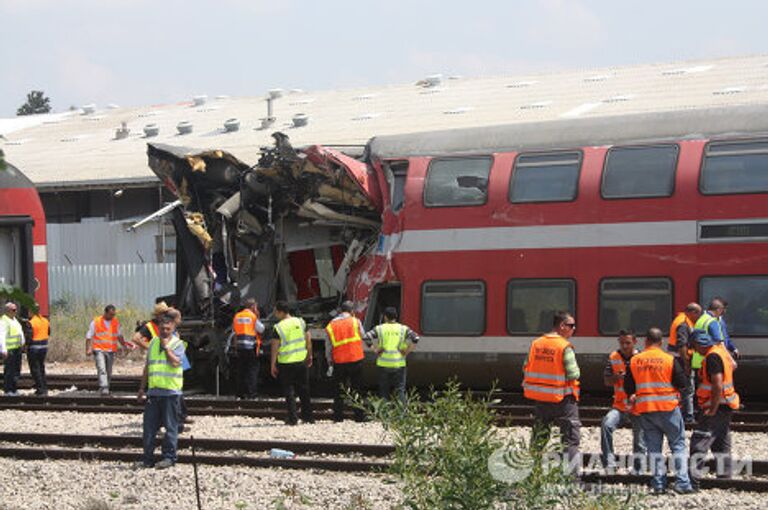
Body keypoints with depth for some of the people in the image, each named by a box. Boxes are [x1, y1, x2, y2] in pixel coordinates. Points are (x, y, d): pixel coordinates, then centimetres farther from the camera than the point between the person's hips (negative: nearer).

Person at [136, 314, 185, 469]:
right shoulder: (153, 342, 15)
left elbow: (175, 362, -17)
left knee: (170, 426, 0)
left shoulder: (177, 344, 0)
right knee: (149, 426, 5)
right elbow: (147, 367, 20)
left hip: (170, 392, -5)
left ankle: (169, 457, 6)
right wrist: (142, 387, 19)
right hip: (153, 391, 5)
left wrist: (166, 347, -10)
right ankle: (148, 458, 11)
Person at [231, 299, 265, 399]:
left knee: (241, 370, 11)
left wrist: (235, 345, 21)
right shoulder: (253, 316, -6)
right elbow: (261, 329, 0)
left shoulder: (236, 316, 10)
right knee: (252, 370, -1)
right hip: (251, 347, -5)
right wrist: (257, 316, 6)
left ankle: (240, 392, 11)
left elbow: (234, 332, 14)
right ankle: (251, 393, -6)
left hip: (240, 347, 5)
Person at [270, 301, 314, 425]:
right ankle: (308, 416, 19)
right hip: (301, 360, 4)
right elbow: (308, 340, 6)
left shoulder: (278, 327, -12)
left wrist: (273, 364, -3)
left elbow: (275, 347, -11)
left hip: (286, 363, -4)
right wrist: (309, 355, 17)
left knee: (289, 391, 4)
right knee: (304, 390, 14)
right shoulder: (300, 322, 2)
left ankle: (293, 418, 0)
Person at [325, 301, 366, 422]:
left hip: (339, 362, 1)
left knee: (338, 390, 10)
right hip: (356, 360, -1)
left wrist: (329, 361, 17)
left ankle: (338, 416, 9)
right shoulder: (355, 322, -3)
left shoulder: (331, 326, 2)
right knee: (357, 389, 7)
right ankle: (359, 415, 7)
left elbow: (328, 347, 5)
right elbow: (363, 336, 11)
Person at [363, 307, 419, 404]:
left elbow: (367, 338, -10)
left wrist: (376, 350, -2)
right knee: (400, 391, 4)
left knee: (384, 392, 11)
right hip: (399, 364, 0)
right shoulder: (403, 329, 3)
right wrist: (406, 352, -2)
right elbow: (415, 339, -9)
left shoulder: (379, 328, 2)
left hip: (383, 364, 0)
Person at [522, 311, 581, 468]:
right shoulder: (565, 347, -15)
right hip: (562, 399, -6)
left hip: (539, 399, 6)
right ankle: (570, 471, -4)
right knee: (571, 438, 1)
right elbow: (573, 374, -16)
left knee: (539, 438, 17)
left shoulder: (536, 344, 3)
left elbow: (526, 369, 5)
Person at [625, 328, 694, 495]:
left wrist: (633, 397, 26)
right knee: (678, 444, 7)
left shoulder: (634, 361, 1)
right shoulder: (670, 360, -8)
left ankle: (658, 484, 6)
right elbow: (682, 384, -6)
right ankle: (682, 483, 0)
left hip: (644, 409, 3)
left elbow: (628, 387, 6)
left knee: (653, 446, 9)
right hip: (668, 407, -2)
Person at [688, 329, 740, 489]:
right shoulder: (721, 350, 10)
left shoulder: (712, 357, -20)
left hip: (716, 406, -10)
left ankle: (693, 479, -17)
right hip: (725, 407, 10)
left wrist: (712, 410, -21)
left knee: (699, 443, -11)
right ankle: (726, 476, 25)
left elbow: (718, 386, -27)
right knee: (721, 444, 19)